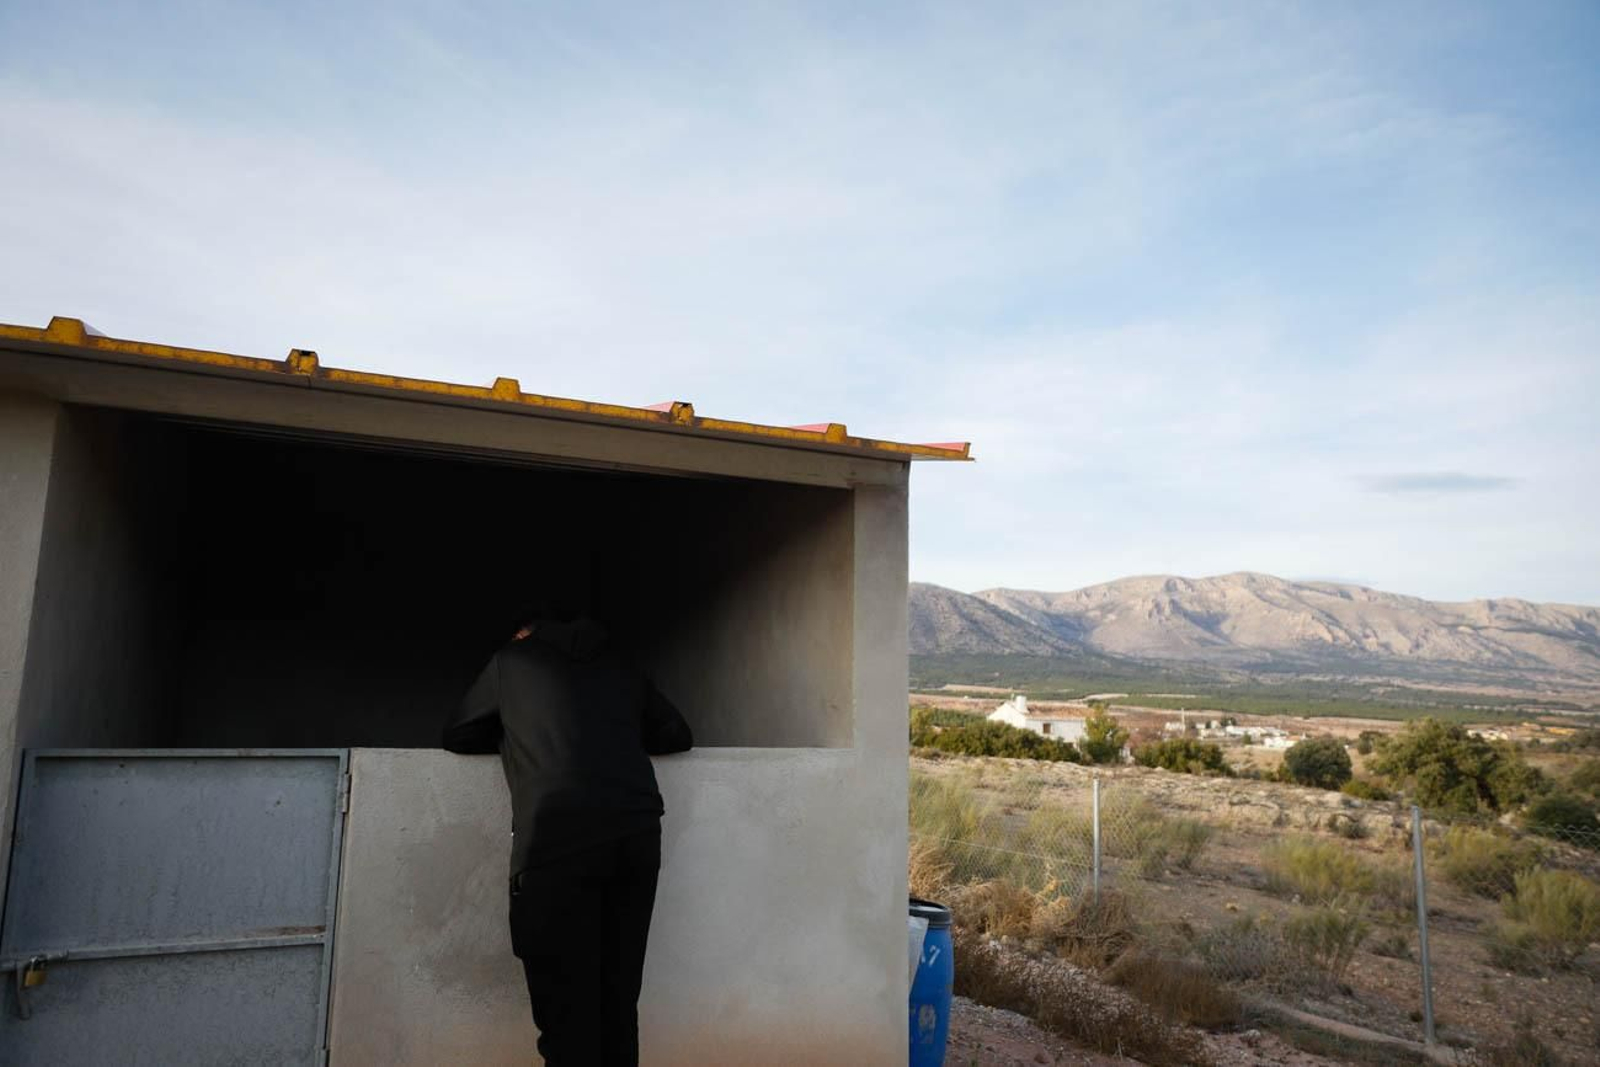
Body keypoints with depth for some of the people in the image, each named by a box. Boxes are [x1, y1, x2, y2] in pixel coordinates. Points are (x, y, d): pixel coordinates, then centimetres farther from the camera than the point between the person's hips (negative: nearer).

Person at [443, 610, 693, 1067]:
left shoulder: (512, 659, 18)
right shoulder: (621, 666, 24)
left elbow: (457, 735, 26)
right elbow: (677, 734, 25)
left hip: (556, 836, -3)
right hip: (638, 833, 3)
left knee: (567, 1012, -1)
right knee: (619, 1004, 10)